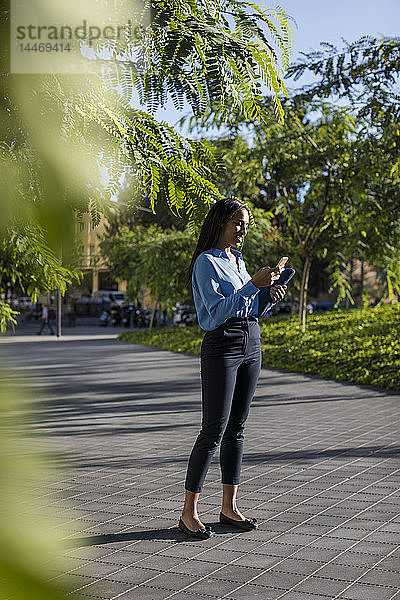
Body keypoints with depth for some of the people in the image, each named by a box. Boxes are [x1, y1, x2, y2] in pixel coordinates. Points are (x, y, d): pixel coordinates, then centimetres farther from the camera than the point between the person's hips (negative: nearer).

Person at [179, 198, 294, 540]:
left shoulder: (238, 261, 18)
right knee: (213, 431, -8)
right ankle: (189, 513, 0)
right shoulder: (206, 262, -8)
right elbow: (218, 312, -18)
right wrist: (254, 284, -21)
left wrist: (269, 296, 3)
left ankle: (229, 507, 16)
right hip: (221, 347, -8)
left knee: (236, 429, 9)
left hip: (251, 345, 8)